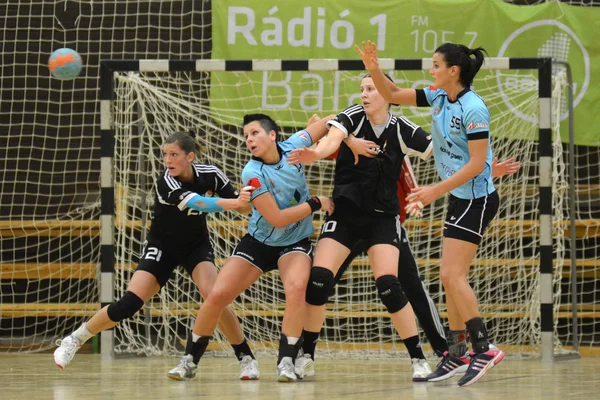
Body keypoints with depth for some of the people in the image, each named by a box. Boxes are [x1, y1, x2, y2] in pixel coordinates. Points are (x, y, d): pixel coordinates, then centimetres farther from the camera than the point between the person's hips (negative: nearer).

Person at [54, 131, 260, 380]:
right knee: (129, 305, -13)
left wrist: (247, 201, -28)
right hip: (162, 247, -2)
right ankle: (74, 341, 6)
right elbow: (196, 202, -46)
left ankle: (246, 357, -10)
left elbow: (241, 206, -5)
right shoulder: (166, 183, -28)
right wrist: (231, 202, -59)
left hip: (197, 246, 2)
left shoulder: (210, 175, -17)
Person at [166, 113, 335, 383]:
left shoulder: (292, 147, -13)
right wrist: (315, 204, -19)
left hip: (295, 244, 1)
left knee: (296, 287, -29)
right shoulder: (252, 174, -23)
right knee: (217, 295, -8)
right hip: (259, 242, -1)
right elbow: (276, 218, -25)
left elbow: (325, 124, 3)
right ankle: (190, 360, 11)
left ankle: (286, 363, -25)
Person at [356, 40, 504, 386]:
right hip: (459, 199, 9)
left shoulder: (473, 108, -21)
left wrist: (436, 190, -24)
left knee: (452, 275, -14)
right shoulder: (438, 97, 4)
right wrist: (374, 70, -5)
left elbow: (477, 163, -23)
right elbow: (393, 95, 12)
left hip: (476, 199, -9)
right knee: (452, 278, 9)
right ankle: (458, 354, 14)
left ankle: (484, 349, -12)